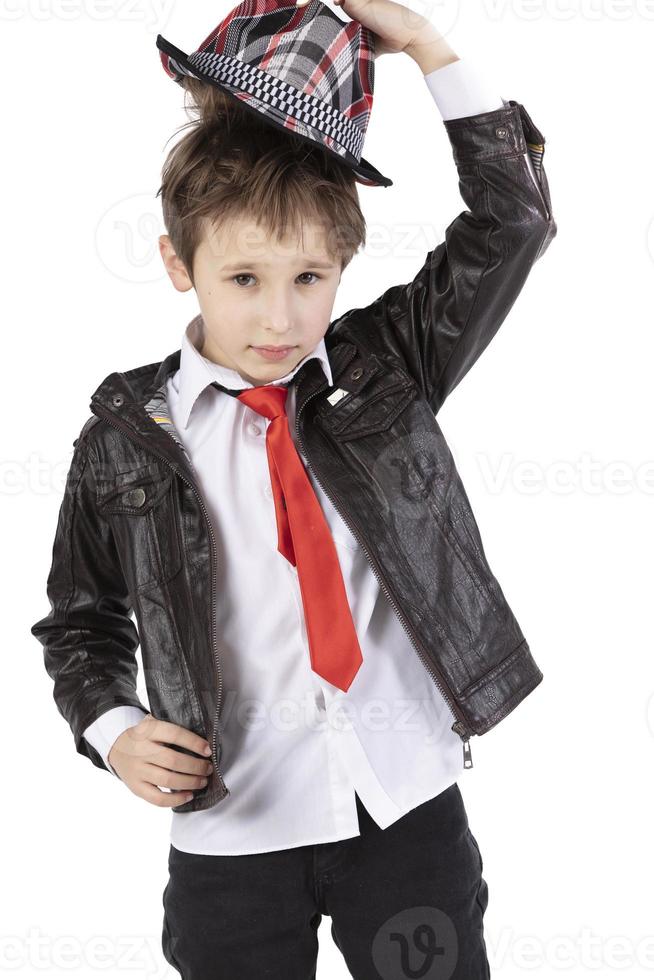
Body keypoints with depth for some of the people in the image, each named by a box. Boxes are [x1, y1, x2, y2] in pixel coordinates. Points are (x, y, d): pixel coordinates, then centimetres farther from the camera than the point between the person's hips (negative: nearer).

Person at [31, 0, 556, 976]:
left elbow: (512, 218, -6)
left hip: (409, 799, 1)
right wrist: (112, 729, -9)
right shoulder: (126, 437, -4)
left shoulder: (386, 365, -1)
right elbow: (81, 619, 8)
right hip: (233, 825, 0)